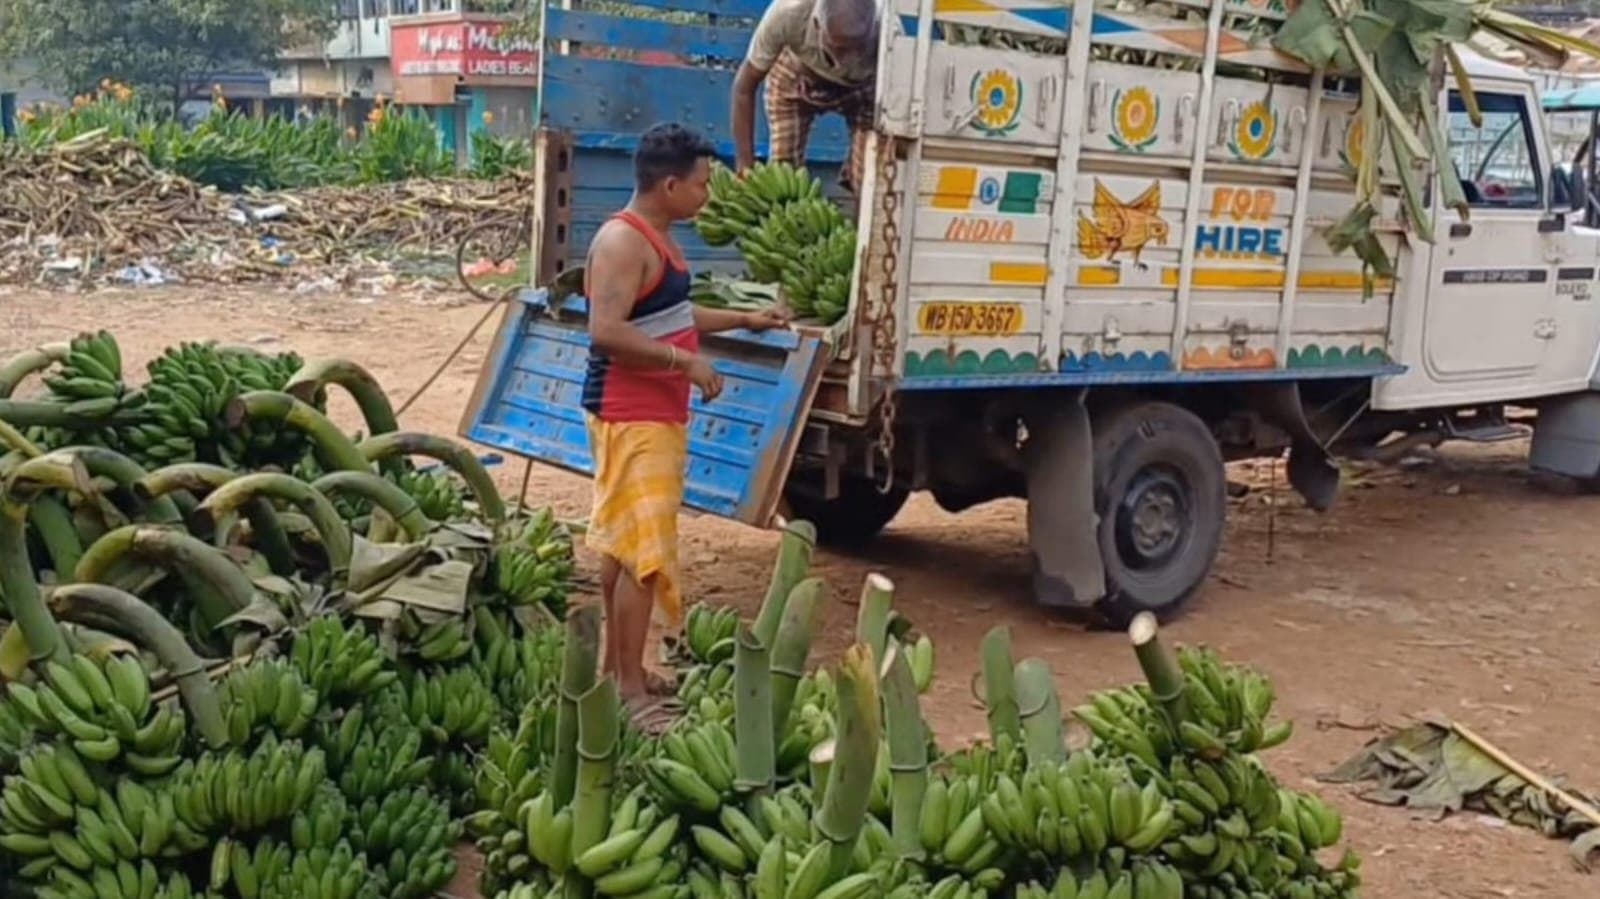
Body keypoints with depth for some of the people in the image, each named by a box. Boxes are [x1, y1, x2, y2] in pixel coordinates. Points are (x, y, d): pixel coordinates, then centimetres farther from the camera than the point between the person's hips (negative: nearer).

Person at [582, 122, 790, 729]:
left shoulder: (658, 237, 14)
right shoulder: (623, 241, -18)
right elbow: (606, 334, -27)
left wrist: (744, 320, 29)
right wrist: (688, 363, -24)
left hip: (658, 413, 10)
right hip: (631, 416, -10)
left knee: (621, 545, 16)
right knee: (644, 552, -9)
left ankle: (617, 669, 25)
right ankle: (630, 690, -4)